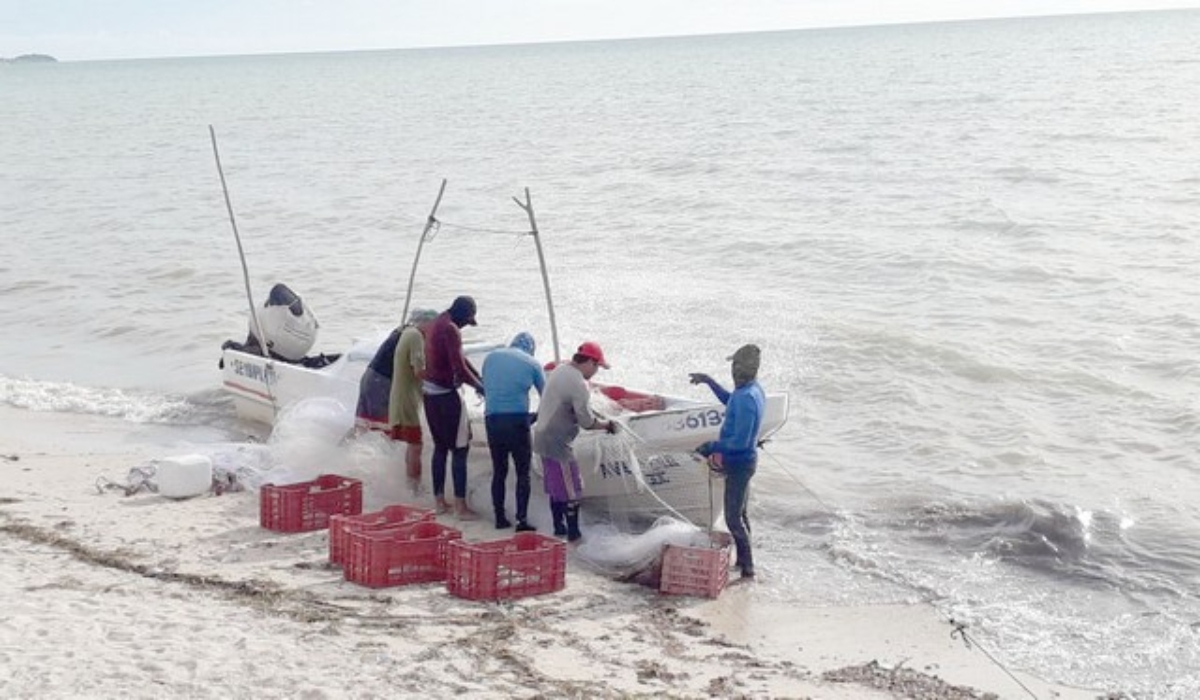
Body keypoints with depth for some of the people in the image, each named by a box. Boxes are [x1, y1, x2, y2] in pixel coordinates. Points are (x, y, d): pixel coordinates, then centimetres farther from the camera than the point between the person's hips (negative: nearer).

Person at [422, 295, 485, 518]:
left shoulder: (438, 323, 12)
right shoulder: (450, 329, -19)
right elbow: (460, 368, -23)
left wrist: (480, 378, 14)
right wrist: (481, 387, -10)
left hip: (430, 392, 10)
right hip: (446, 394, -10)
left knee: (440, 447, 16)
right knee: (460, 449, -3)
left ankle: (440, 500, 21)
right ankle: (461, 506, -3)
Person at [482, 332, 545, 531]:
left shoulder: (491, 357, 12)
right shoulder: (531, 364, 4)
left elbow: (485, 388, 17)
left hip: (492, 419, 3)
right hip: (518, 419, -3)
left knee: (498, 471, 13)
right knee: (523, 472, 4)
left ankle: (500, 518, 16)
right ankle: (522, 519, -1)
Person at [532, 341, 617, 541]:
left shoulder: (560, 370, 5)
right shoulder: (578, 384, -23)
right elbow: (587, 422, -20)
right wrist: (606, 424, -2)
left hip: (543, 437, 10)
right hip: (558, 442, -10)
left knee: (555, 486, 19)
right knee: (571, 491, 0)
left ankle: (559, 527, 29)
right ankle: (573, 533, 6)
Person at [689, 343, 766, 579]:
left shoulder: (746, 398, -29)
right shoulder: (754, 390, 2)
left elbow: (739, 442, -30)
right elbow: (730, 401, 25)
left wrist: (711, 446, -19)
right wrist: (709, 381, 24)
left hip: (739, 464, -10)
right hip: (744, 460, 10)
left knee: (734, 519, -2)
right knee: (740, 514, 21)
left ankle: (748, 570, 4)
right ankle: (743, 560, 35)